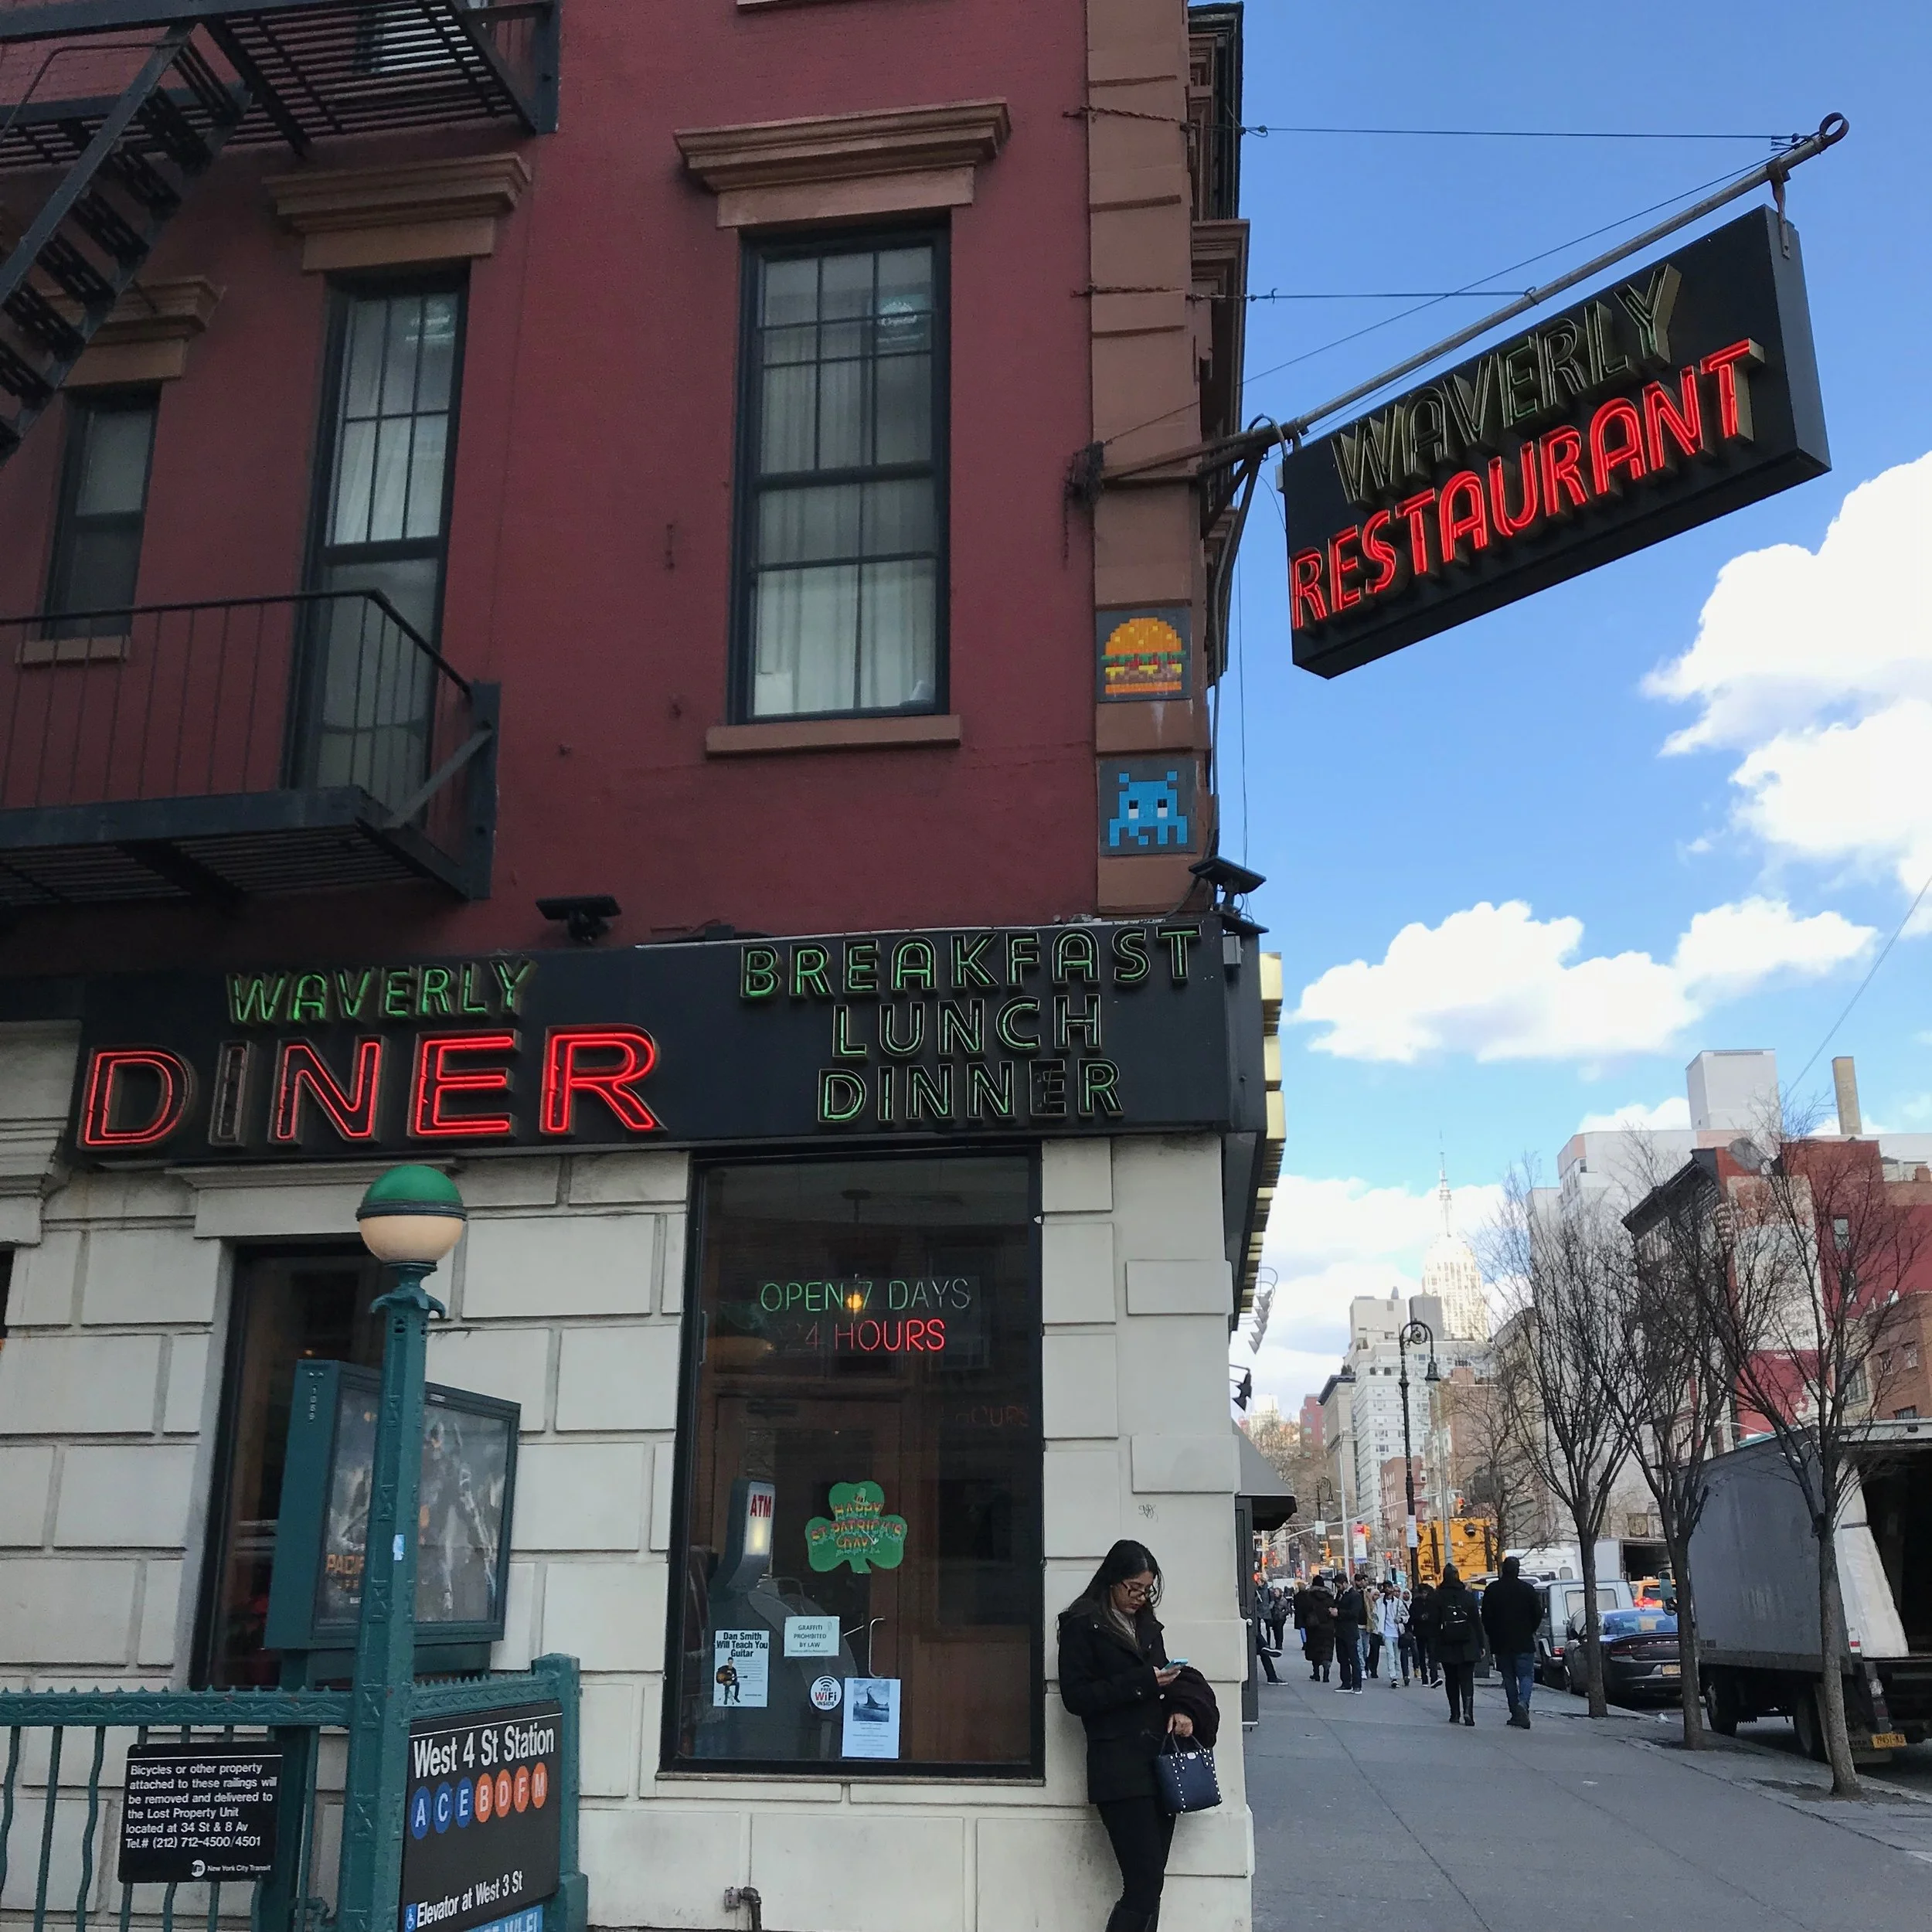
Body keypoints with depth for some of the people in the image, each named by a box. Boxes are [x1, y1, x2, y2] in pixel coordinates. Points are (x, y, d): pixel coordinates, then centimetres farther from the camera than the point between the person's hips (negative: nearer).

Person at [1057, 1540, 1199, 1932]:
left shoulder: (1147, 1626, 17)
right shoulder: (1083, 1625, -3)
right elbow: (1075, 1697, -9)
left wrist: (1179, 1710, 0)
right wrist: (1143, 1681, -14)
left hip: (1159, 1763, 7)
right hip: (1119, 1767, -7)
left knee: (1149, 1885, 5)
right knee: (1144, 1886, -12)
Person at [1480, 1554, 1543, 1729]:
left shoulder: (1492, 1590, -1)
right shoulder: (1527, 1589, -5)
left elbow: (1486, 1617, 1)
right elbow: (1538, 1614, -2)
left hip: (1501, 1642, 2)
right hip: (1524, 1642, -2)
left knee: (1509, 1678, 11)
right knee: (1526, 1675, 3)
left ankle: (1515, 1713, 10)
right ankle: (1523, 1703, -22)